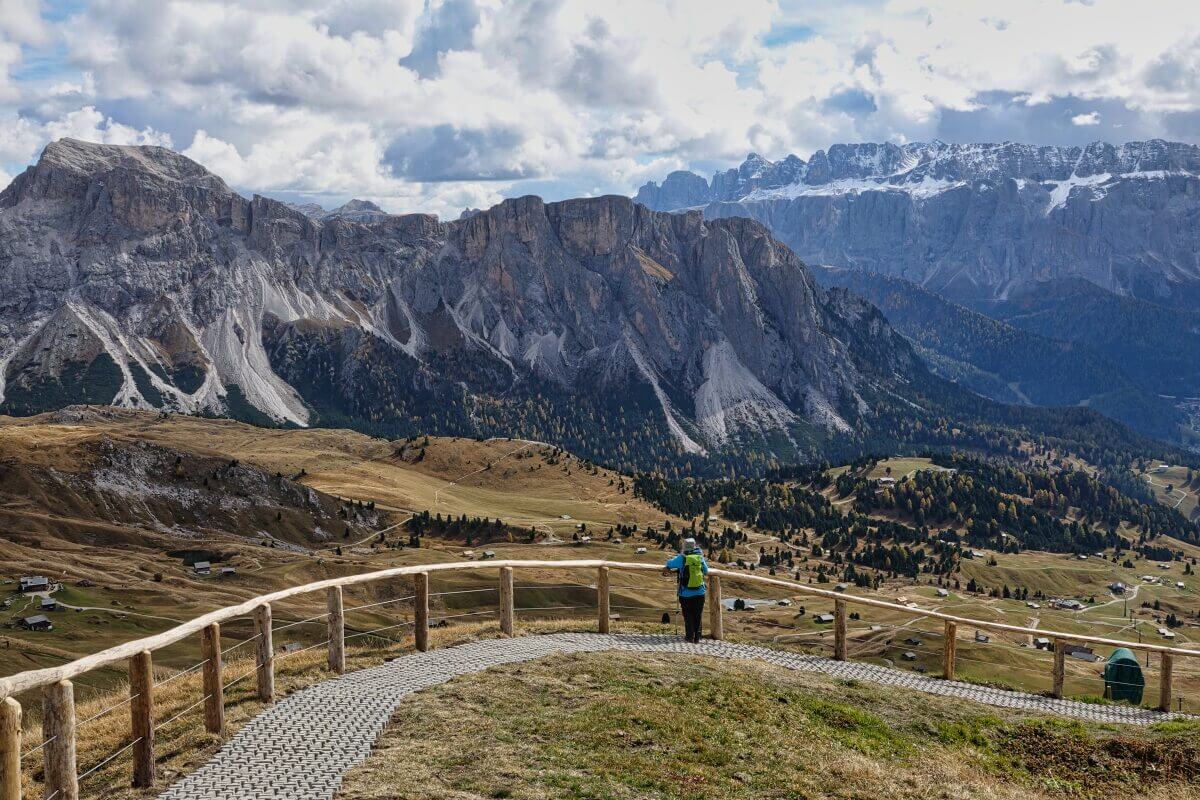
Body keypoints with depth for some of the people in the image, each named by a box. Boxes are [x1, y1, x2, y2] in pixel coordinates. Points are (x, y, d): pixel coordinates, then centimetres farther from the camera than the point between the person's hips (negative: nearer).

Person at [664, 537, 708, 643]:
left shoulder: (681, 558, -10)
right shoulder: (700, 557, -4)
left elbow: (669, 564, 4)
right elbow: (706, 571, 9)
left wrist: (677, 556, 21)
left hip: (686, 594, -2)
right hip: (700, 593, 2)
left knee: (688, 616, 11)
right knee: (698, 616, 12)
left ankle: (690, 637, 13)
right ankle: (697, 638, 14)